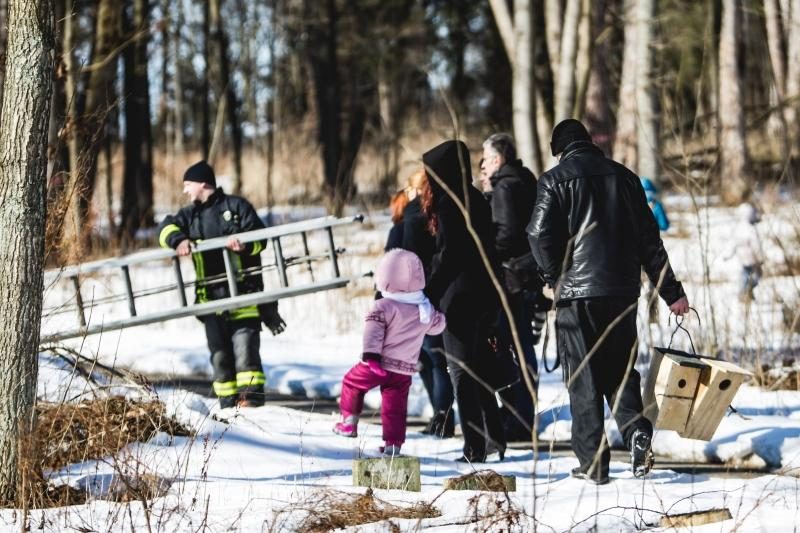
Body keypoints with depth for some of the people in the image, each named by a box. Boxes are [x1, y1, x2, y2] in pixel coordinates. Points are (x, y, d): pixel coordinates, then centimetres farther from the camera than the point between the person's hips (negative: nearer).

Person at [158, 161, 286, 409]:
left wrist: (244, 244, -24)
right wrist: (179, 240, -19)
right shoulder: (190, 215, 17)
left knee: (244, 345, -15)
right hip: (211, 294, 5)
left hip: (242, 290, -5)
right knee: (219, 350, 4)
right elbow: (167, 228, 3)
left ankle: (251, 397, -19)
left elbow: (260, 238, -2)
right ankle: (228, 402, 9)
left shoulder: (236, 206, 3)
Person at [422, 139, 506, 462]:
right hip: (485, 294, 9)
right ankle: (494, 438, 22)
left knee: (461, 372, -4)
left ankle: (475, 447, -5)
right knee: (478, 369, 18)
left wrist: (429, 296, -15)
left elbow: (446, 256, -18)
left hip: (460, 296, -9)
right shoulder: (475, 200, 13)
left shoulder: (448, 204, -14)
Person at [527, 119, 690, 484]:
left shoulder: (556, 180, -1)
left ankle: (593, 462, -1)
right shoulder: (624, 177, 11)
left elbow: (540, 234, -11)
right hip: (623, 292, 4)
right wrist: (671, 291, 12)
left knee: (583, 379, 2)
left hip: (577, 293, -4)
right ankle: (636, 431, -10)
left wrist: (556, 277, 3)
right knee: (620, 369, 15)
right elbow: (649, 239, 11)